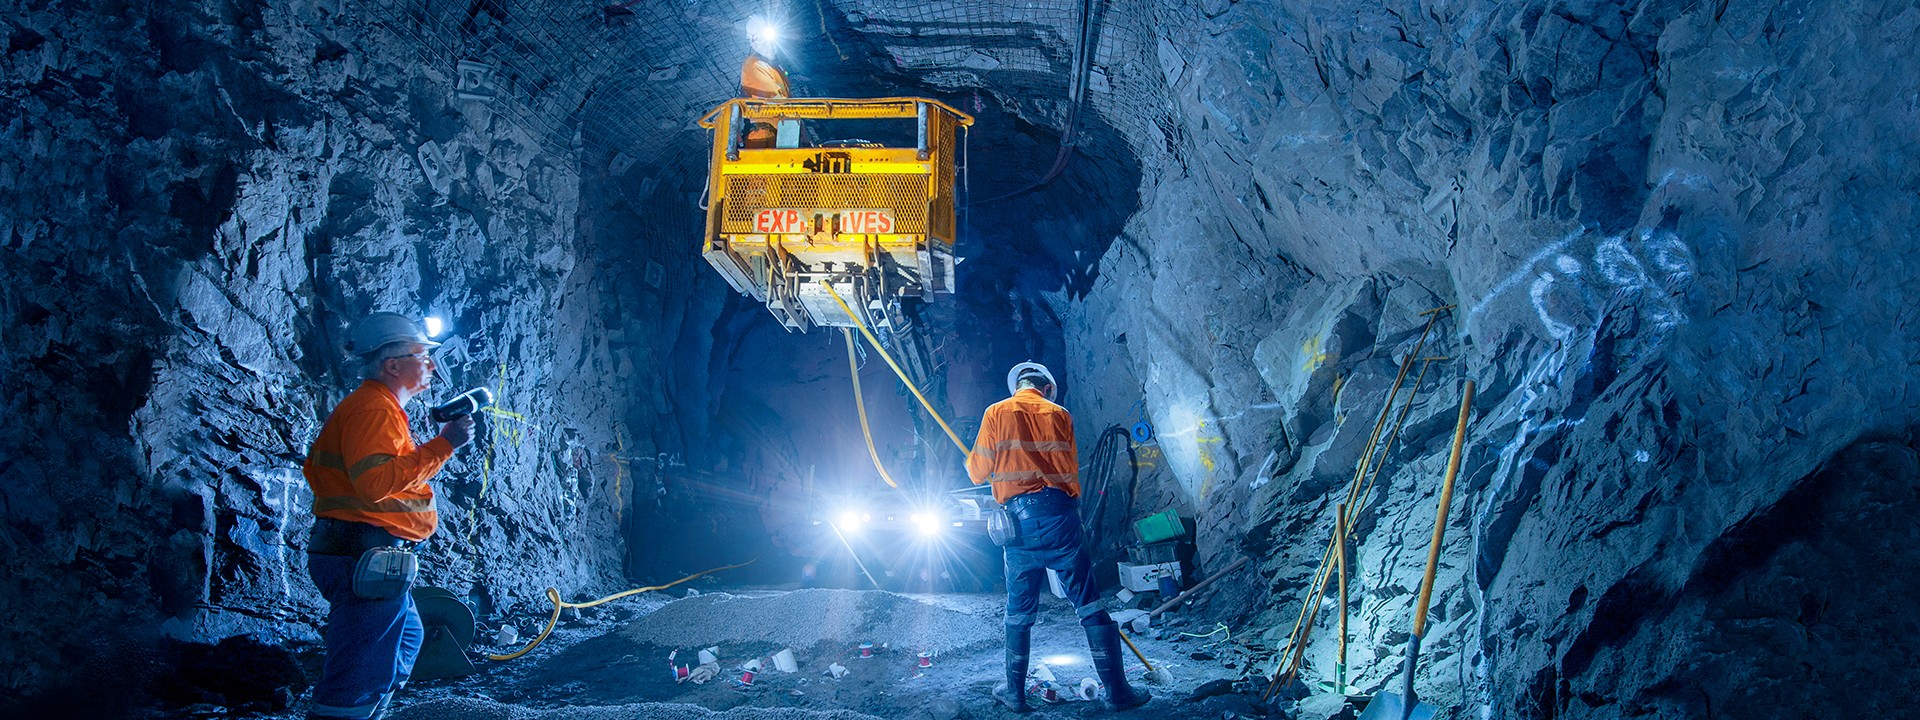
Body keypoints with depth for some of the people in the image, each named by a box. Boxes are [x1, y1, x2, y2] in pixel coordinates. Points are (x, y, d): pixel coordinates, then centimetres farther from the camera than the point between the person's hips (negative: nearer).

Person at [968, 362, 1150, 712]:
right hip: (1059, 517, 0)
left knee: (1019, 611, 13)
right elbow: (1071, 470, 10)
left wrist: (973, 462, 28)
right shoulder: (1059, 414, 9)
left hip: (1018, 517, 0)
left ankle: (1015, 692, 19)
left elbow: (978, 472, 6)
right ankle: (1117, 690, 2)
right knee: (1089, 605, 2)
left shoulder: (996, 413, 6)